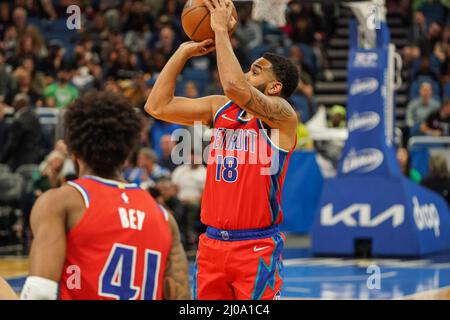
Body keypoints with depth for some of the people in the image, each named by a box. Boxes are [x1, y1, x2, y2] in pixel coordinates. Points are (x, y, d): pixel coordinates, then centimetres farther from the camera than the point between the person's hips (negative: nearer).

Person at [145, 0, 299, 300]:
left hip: (256, 248, -6)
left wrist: (222, 30, -17)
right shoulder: (219, 107, 11)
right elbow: (158, 106, 8)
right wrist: (184, 51, 5)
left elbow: (235, 87, -27)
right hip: (212, 242, 6)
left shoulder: (282, 113, -10)